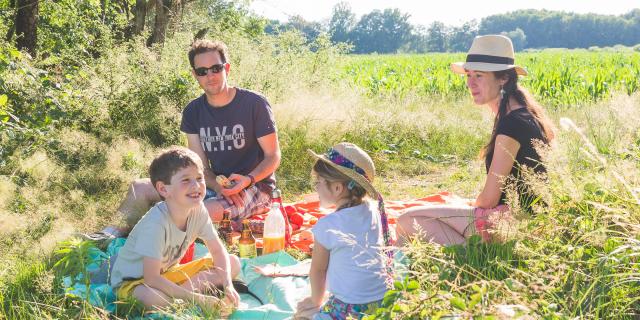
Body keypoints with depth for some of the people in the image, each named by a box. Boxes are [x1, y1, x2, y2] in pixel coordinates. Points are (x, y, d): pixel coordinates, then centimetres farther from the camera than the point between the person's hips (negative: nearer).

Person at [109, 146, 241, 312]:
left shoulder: (199, 210, -13)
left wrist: (228, 285, -17)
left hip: (168, 274, 7)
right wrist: (197, 298, -31)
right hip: (131, 281, -7)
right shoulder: (156, 223, -32)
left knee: (233, 263, -2)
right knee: (155, 298, -42)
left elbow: (218, 250, 0)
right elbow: (151, 279, -32)